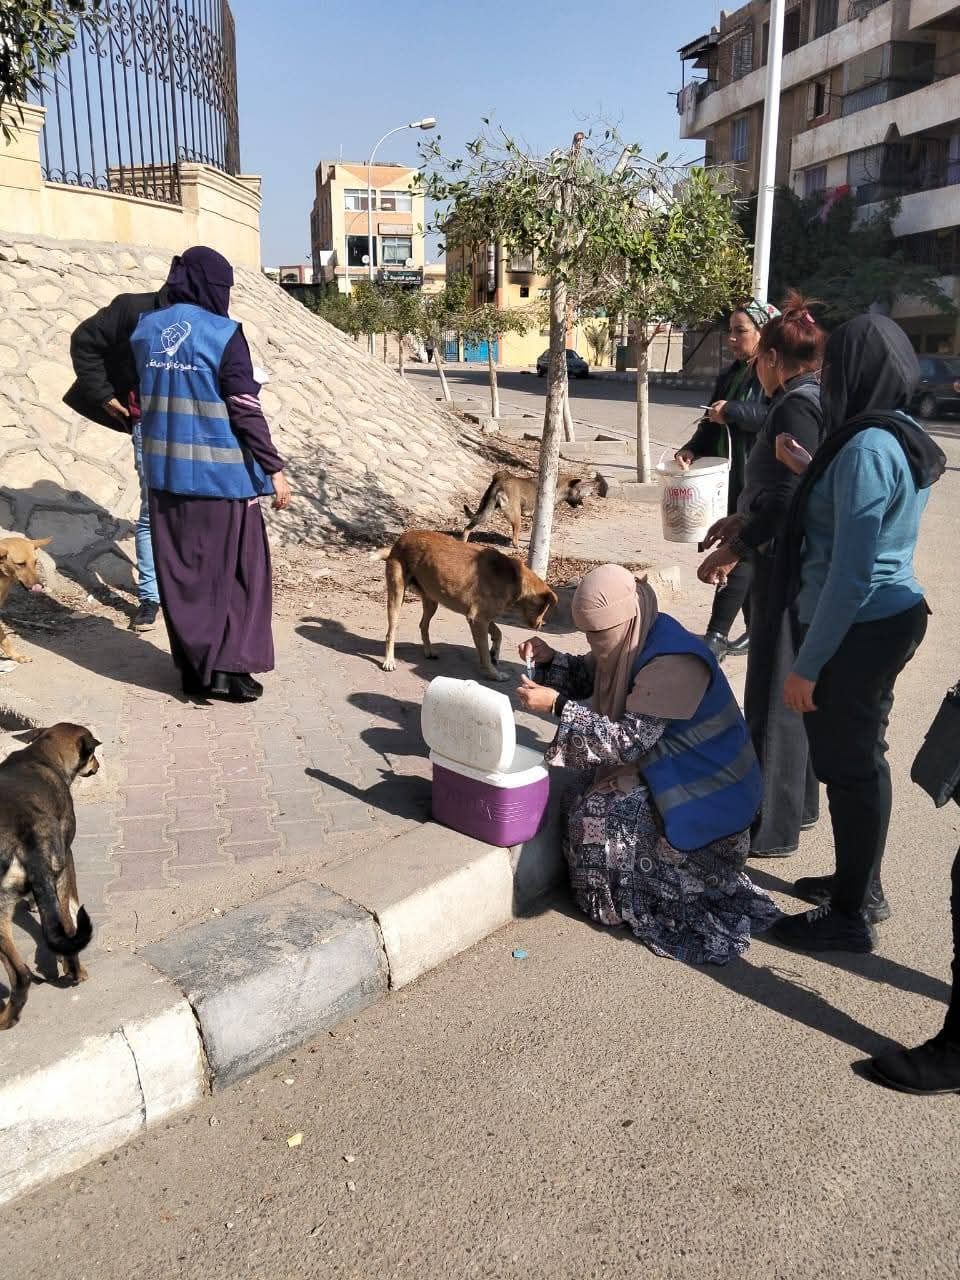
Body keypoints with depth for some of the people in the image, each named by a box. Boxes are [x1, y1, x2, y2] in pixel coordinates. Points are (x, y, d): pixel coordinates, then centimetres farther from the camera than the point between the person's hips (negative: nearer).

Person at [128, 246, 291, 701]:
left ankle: (193, 667, 18)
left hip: (165, 470, 6)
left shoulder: (146, 329, 7)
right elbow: (246, 410, -13)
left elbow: (143, 393, 15)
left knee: (181, 571, 12)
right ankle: (228, 667, 4)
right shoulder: (224, 334, -11)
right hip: (221, 472, -5)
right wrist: (274, 468, -8)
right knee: (235, 570, 6)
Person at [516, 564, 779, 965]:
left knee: (596, 816, -21)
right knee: (587, 801, -4)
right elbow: (588, 681, 14)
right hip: (661, 766, 9)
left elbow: (629, 741, -31)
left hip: (703, 789, -9)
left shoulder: (673, 662, -29)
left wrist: (556, 704, -33)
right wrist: (549, 659, -6)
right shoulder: (631, 640, -1)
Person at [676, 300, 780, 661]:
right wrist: (692, 448, -2)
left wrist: (733, 412, -23)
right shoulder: (730, 375, 14)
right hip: (731, 479, 8)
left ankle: (716, 636, -5)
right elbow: (713, 423, 16)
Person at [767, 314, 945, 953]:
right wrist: (810, 469, 20)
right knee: (863, 757, 20)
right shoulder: (904, 439, 8)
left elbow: (853, 574, -25)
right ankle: (861, 883, 37)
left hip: (859, 630, -10)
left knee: (847, 765, 3)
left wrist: (808, 664, -21)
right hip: (893, 617, 10)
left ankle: (850, 917, 18)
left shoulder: (866, 448, -22)